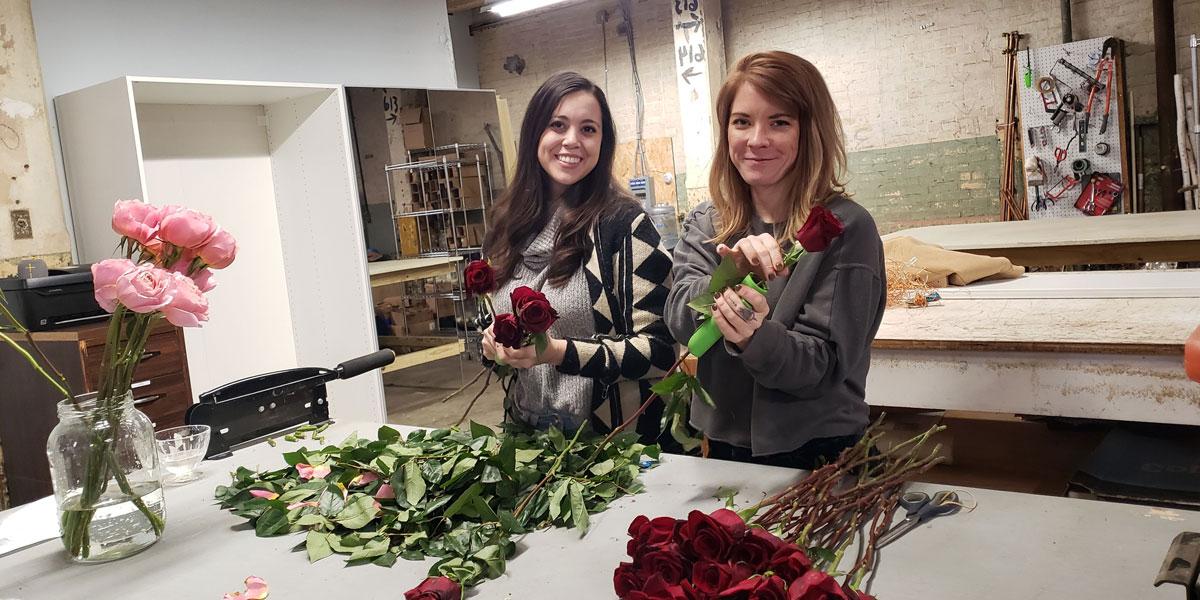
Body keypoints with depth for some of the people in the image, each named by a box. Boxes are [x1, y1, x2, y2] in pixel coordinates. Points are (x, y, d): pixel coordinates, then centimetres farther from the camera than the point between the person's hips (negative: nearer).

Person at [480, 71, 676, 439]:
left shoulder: (624, 223, -14)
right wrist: (493, 344, -7)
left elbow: (660, 350, -17)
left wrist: (559, 352, -26)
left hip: (611, 436, -4)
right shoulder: (508, 224, 1)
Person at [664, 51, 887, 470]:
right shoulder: (704, 224, 0)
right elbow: (679, 318, -14)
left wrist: (758, 338, -36)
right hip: (723, 442, 4)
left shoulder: (846, 227, -14)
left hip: (816, 454, -4)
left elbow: (824, 365, -17)